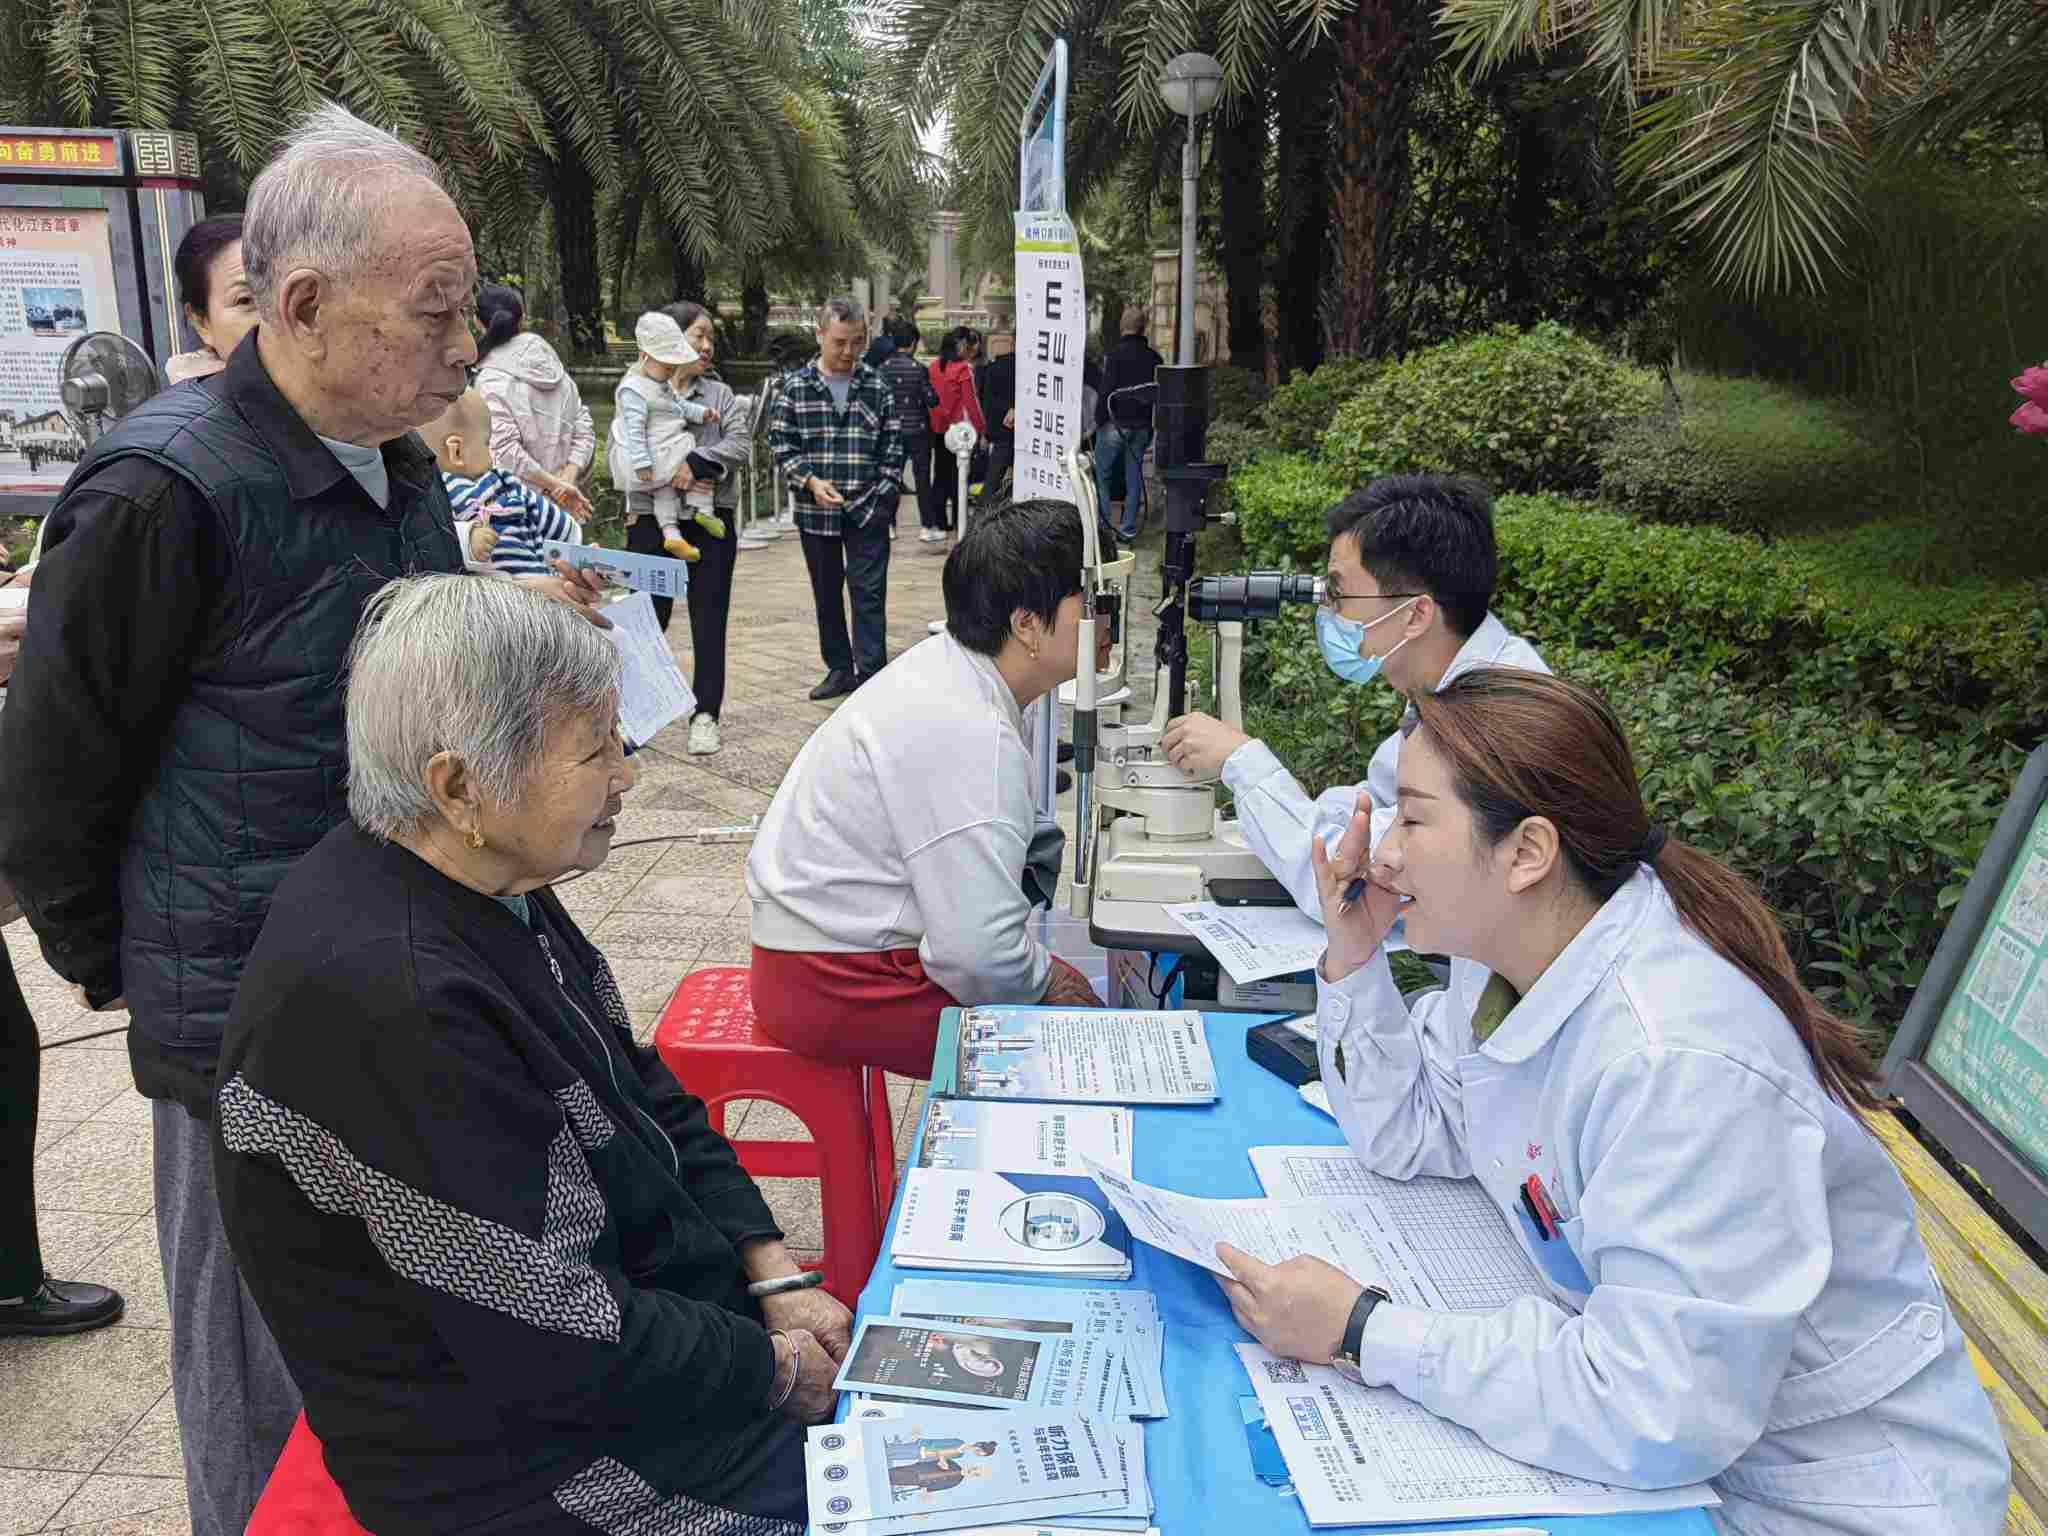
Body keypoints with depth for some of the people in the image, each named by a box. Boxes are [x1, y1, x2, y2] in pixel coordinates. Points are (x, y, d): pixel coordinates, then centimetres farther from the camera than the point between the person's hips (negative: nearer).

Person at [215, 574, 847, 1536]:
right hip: (542, 1455, -8)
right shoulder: (383, 998, -32)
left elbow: (648, 1097, 7)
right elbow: (560, 1346, -27)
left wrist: (775, 1276, -1)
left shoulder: (496, 889, -2)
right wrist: (774, 1370, -13)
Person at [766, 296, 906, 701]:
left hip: (868, 510, -1)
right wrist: (811, 481, -13)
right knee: (826, 594, 11)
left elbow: (893, 445, 6)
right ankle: (839, 668, 23)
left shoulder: (877, 387, 3)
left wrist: (885, 492, -3)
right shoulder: (796, 387, 0)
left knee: (869, 592, -4)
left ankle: (871, 674, -1)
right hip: (816, 511, 1)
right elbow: (780, 443, 1)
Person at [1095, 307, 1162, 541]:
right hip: (1143, 426, 5)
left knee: (1101, 474, 8)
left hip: (1115, 423, -5)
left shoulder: (1114, 354, -12)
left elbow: (1106, 391, -15)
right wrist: (1151, 423, 16)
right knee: (1134, 476, 10)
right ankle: (1128, 529, 11)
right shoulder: (1155, 358, 5)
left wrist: (1099, 420, -5)